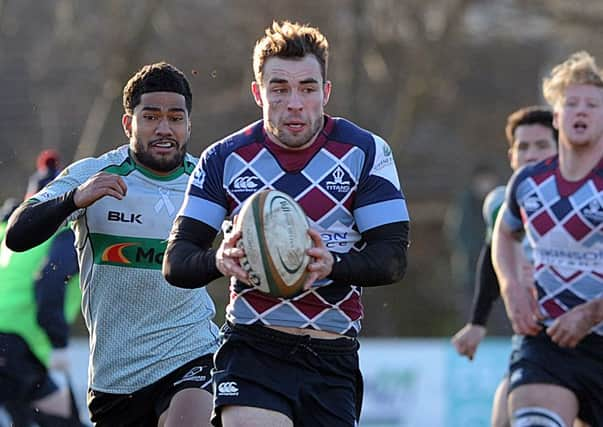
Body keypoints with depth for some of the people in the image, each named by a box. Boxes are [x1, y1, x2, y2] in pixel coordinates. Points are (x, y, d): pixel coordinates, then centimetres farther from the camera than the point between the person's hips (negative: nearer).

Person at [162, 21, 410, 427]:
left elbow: (393, 256, -5)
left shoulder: (366, 152, -1)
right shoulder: (224, 159, 0)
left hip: (334, 360, 2)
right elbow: (175, 261, -4)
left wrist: (333, 264, -26)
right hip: (252, 348, -1)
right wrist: (219, 261, -27)